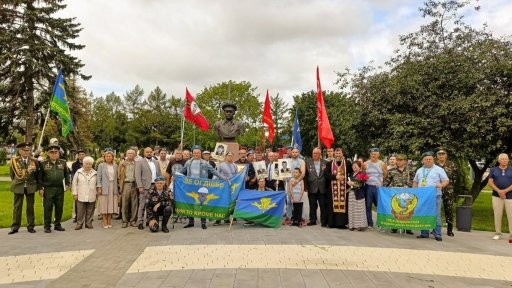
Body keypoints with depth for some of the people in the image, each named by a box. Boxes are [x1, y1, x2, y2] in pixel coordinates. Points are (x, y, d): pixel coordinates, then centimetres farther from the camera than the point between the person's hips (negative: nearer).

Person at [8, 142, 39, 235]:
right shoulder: (14, 160, 0)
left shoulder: (34, 161, 2)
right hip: (18, 186, -1)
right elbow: (12, 175, 2)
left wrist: (35, 184, 7)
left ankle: (30, 226, 13)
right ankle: (15, 227, 10)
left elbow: (38, 174, 10)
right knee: (17, 207, 3)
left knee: (30, 207, 6)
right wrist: (27, 170, -5)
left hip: (31, 187, 1)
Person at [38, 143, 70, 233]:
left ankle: (57, 225, 20)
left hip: (60, 189, 2)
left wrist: (67, 184, 6)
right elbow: (40, 177, 2)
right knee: (48, 208, 1)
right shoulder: (43, 163, 1)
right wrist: (40, 188, -2)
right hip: (48, 189, -2)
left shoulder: (63, 162, 8)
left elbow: (67, 174, 15)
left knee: (59, 207, 7)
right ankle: (47, 226, 11)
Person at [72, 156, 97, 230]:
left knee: (90, 211, 8)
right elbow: (74, 183, 3)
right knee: (80, 212, 1)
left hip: (91, 197, 1)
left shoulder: (95, 173, 5)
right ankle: (79, 224, 11)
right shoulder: (78, 172, 2)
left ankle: (88, 223, 19)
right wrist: (75, 193, -1)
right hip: (81, 196, -1)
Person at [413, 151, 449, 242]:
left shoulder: (439, 169, 5)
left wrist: (442, 185, -19)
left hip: (435, 196, -4)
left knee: (436, 216, -5)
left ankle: (437, 235, 1)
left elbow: (446, 180, 2)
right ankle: (424, 233, 13)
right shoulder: (419, 170, 18)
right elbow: (415, 182, 24)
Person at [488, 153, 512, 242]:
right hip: (497, 196, 1)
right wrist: (499, 191, -13)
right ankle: (498, 233, 14)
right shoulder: (493, 170, 8)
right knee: (497, 215, 5)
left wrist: (505, 191, -15)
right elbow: (490, 182, 1)